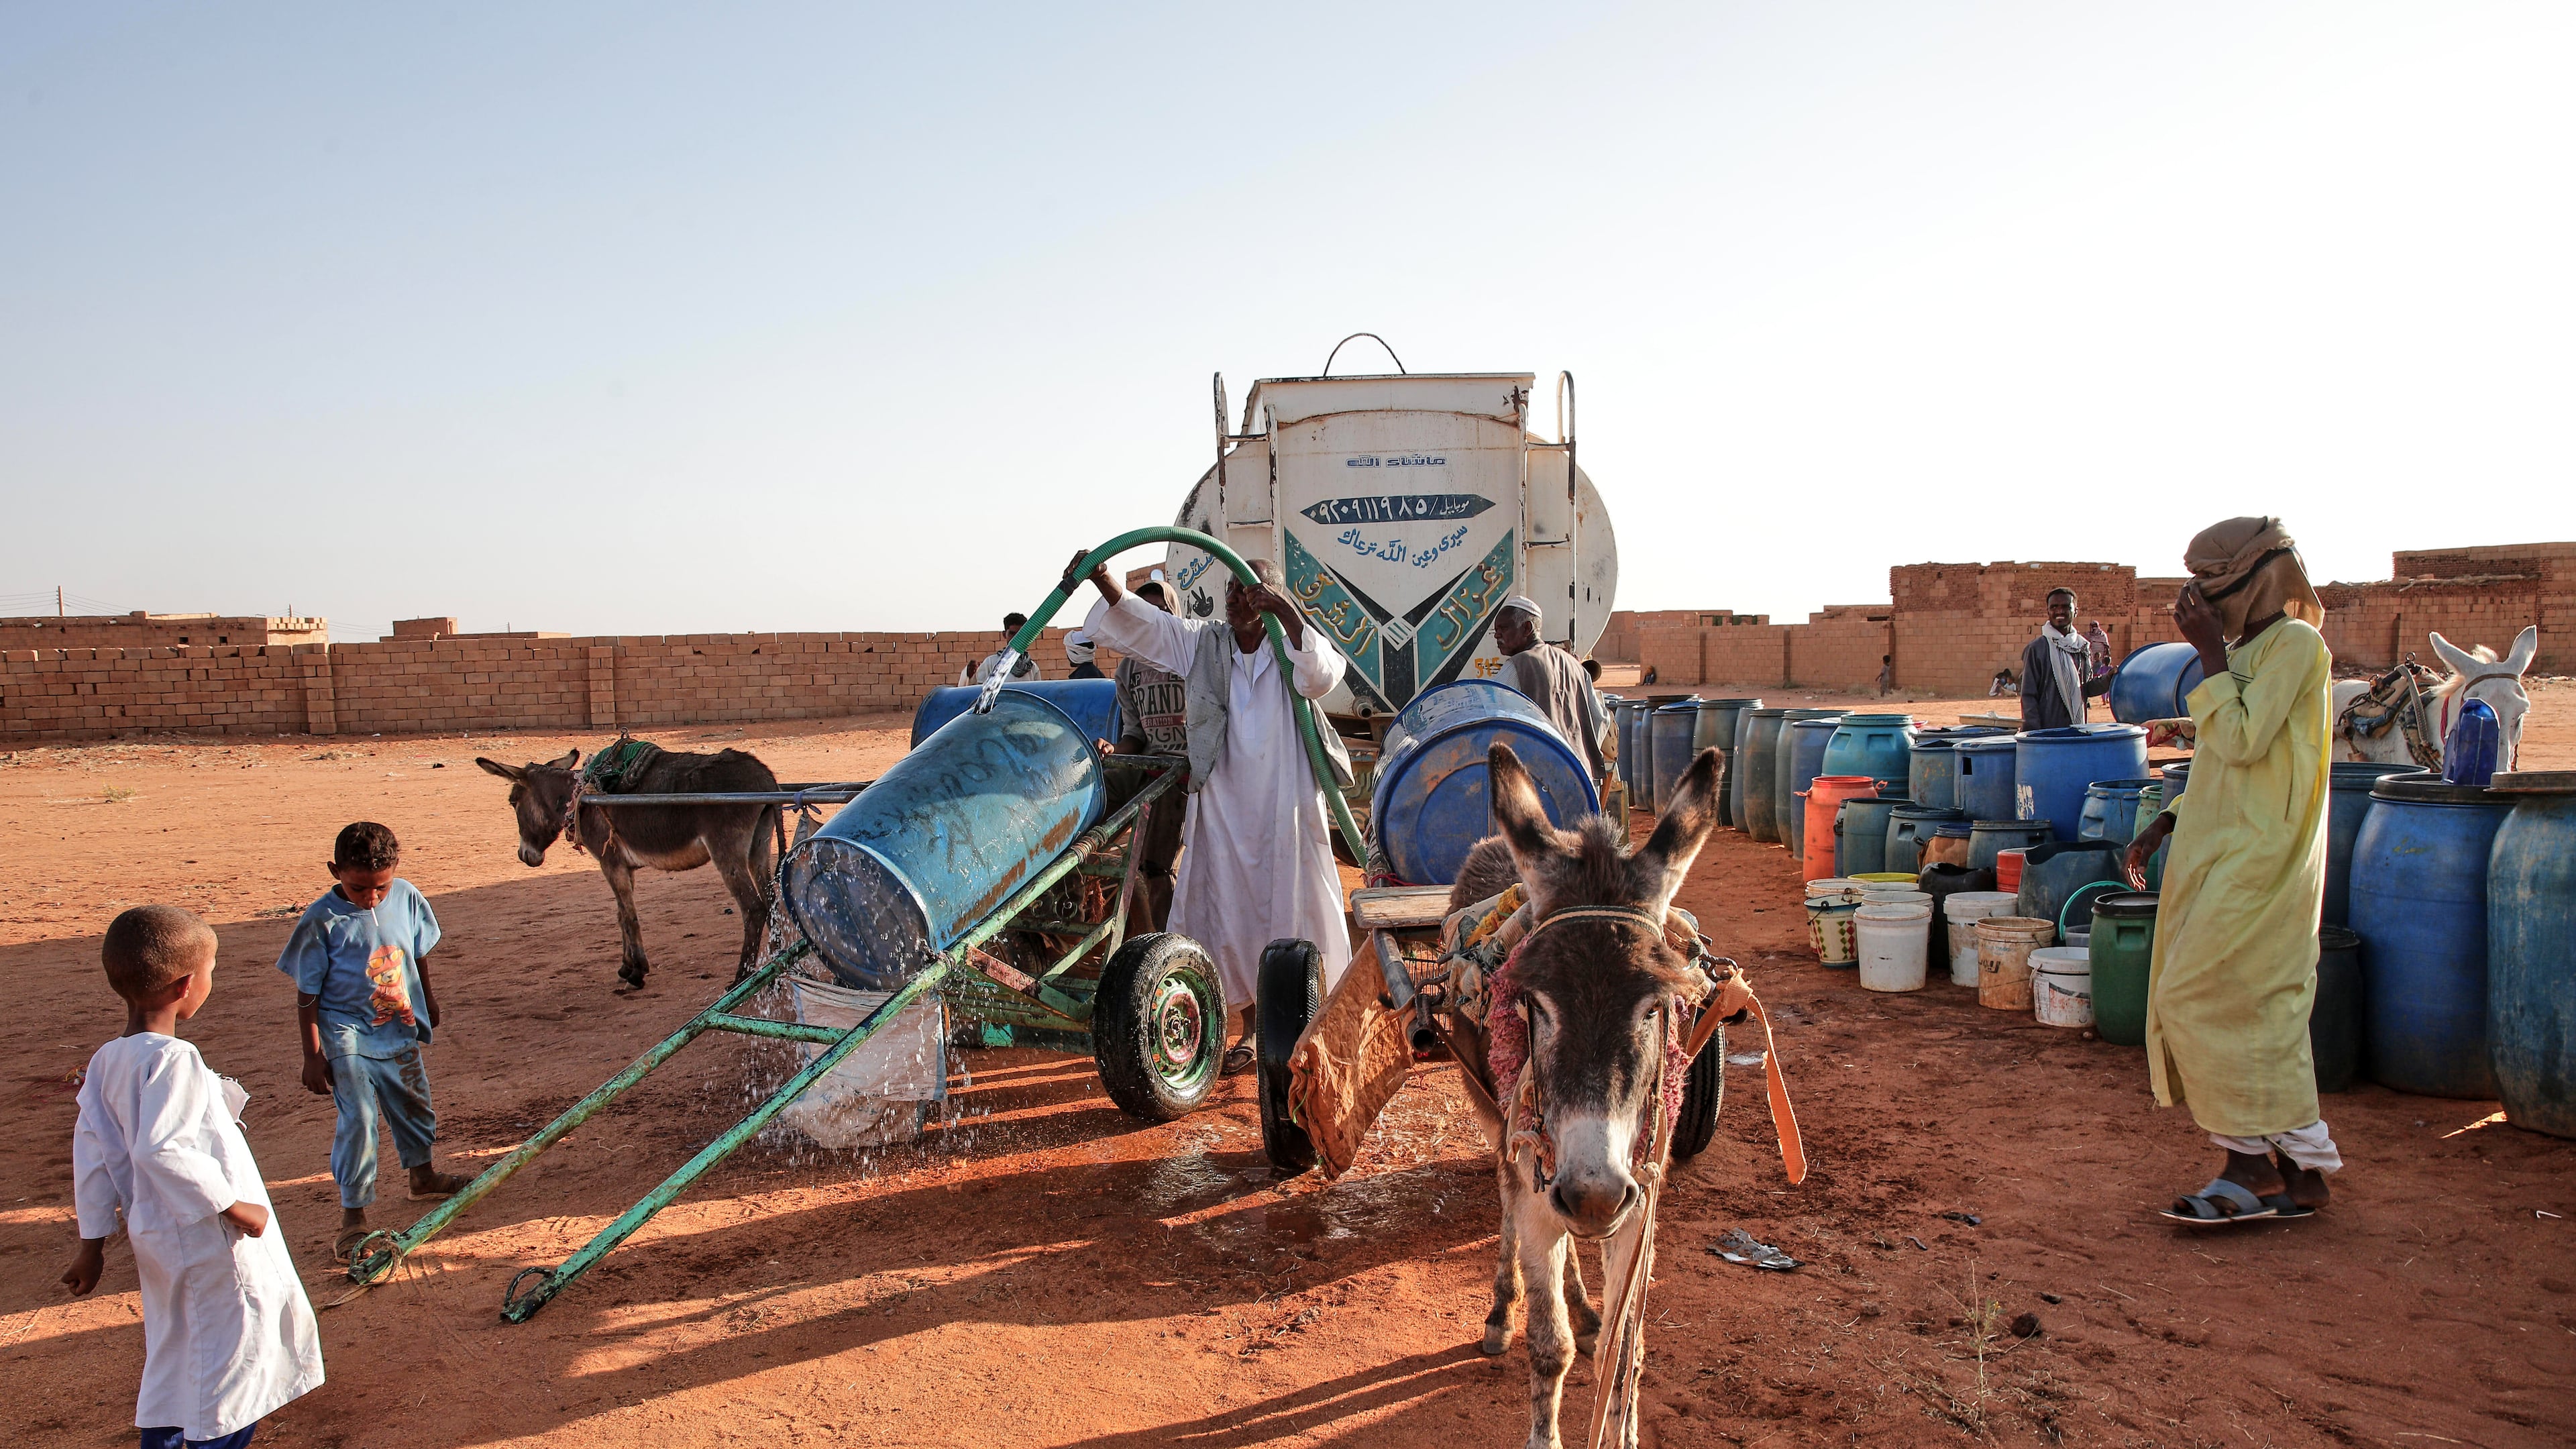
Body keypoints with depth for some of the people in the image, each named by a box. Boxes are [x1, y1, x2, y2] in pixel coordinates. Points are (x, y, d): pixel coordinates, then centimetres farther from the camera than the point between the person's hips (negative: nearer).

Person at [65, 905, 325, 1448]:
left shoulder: (106, 1062, 3)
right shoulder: (173, 1058, -23)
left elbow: (93, 1149, 7)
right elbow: (161, 1150, -31)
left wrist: (94, 1242, 14)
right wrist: (232, 1206, -23)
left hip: (155, 1235, 8)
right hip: (209, 1240, -8)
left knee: (172, 1359, 23)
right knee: (232, 1361, 5)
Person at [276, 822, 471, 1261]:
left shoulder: (406, 898, -8)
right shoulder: (322, 922, -20)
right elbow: (307, 994, -13)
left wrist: (427, 999, 22)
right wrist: (313, 1055, -12)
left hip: (400, 1029, 5)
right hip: (346, 1034, -5)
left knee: (413, 1103, 20)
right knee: (358, 1118, -11)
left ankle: (422, 1175, 44)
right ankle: (353, 1215, 1)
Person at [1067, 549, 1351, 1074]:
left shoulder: (1295, 646, -1)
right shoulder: (1202, 643, 4)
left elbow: (1324, 674, -21)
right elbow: (1140, 622, -7)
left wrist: (1285, 612, -32)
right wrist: (1103, 583, -27)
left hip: (1285, 809, -2)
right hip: (1223, 809, 2)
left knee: (1295, 912, 5)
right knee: (1229, 916, 8)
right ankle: (1250, 1030, 23)